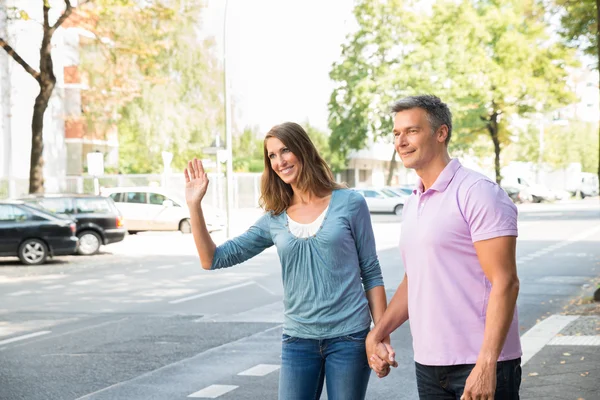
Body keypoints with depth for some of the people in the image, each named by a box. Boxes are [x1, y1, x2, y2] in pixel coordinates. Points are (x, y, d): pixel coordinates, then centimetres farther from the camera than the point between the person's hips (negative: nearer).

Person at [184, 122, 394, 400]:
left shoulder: (349, 204, -3)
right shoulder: (274, 220, 5)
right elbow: (214, 259, 2)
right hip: (298, 340, 3)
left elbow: (371, 273, 0)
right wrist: (194, 205, -7)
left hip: (349, 336, -2)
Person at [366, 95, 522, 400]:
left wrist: (486, 364, -22)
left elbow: (505, 282, -17)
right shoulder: (412, 205, 13)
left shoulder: (477, 192, -11)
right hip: (428, 364, 8)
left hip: (481, 367, -7)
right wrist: (378, 332, 11)